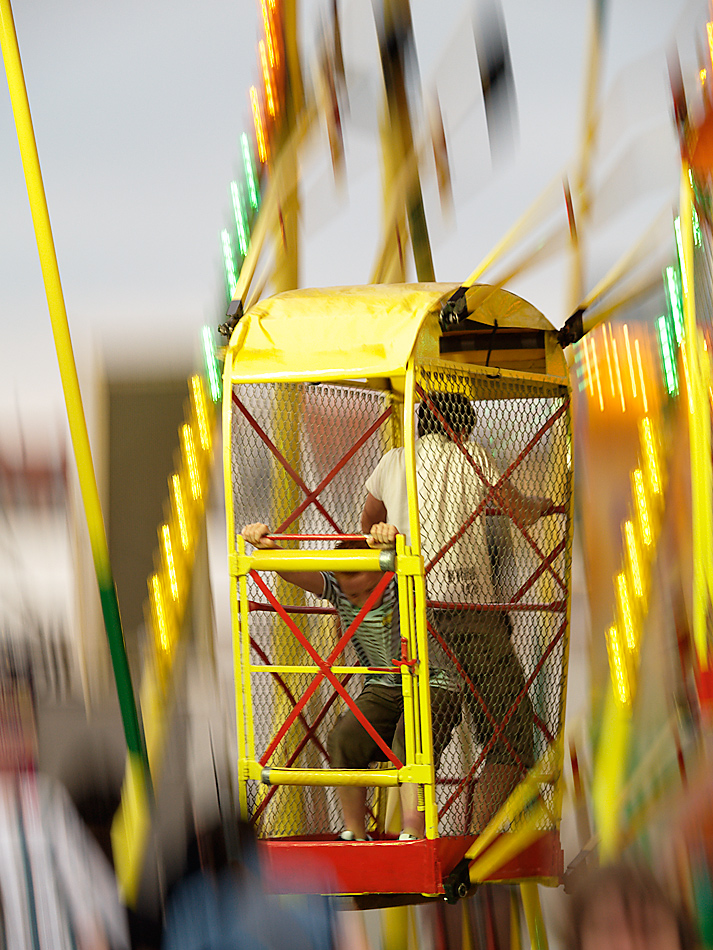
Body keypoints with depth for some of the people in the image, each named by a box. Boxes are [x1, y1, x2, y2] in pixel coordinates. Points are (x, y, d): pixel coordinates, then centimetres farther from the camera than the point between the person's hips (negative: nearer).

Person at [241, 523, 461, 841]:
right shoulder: (337, 590, -6)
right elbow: (293, 572, -19)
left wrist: (395, 544, -65)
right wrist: (267, 549, -40)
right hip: (382, 690, 5)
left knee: (410, 745, -31)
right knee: (343, 740, -20)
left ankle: (412, 837, -35)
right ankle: (355, 835, -10)